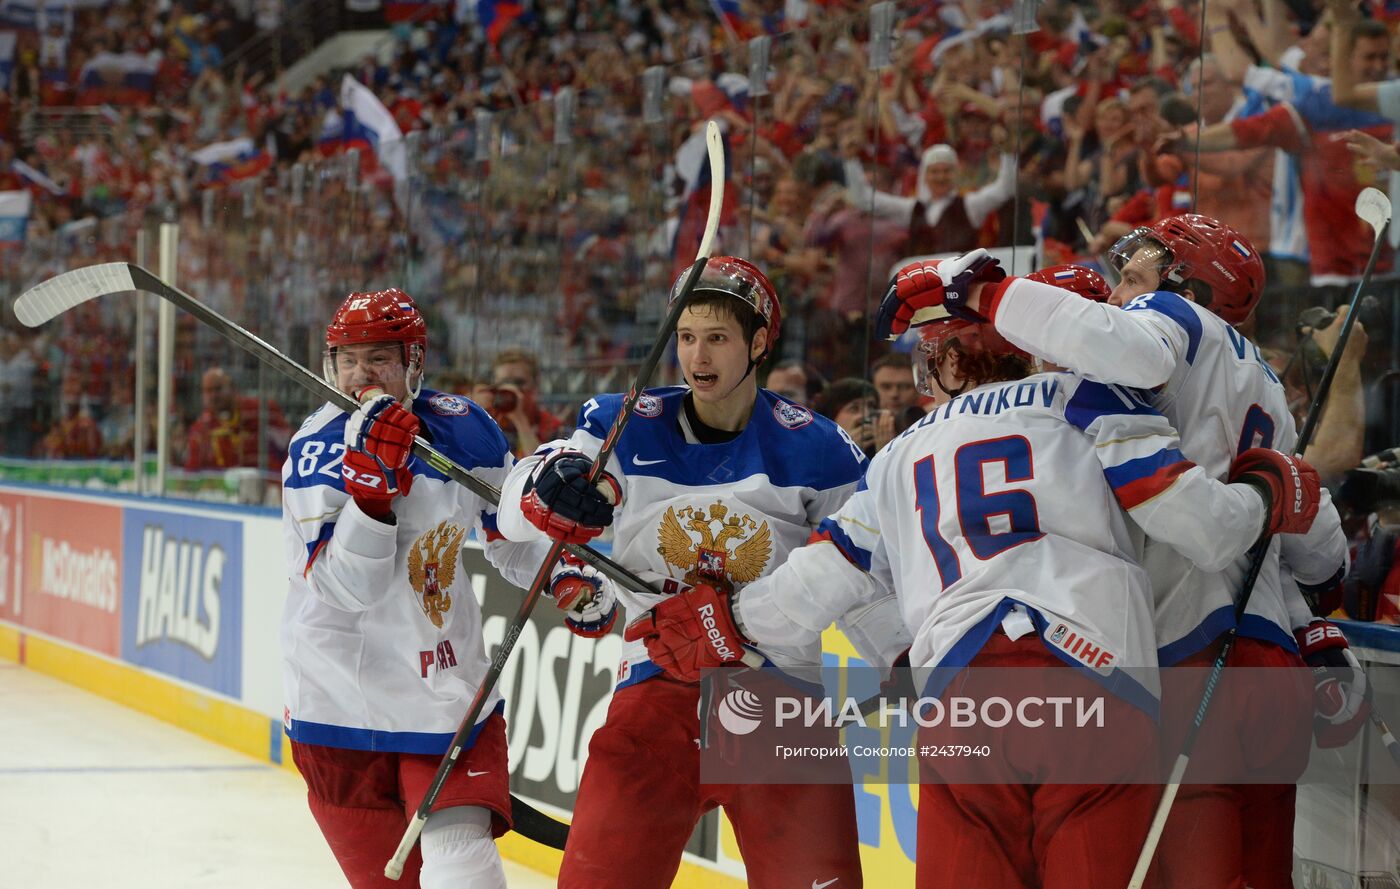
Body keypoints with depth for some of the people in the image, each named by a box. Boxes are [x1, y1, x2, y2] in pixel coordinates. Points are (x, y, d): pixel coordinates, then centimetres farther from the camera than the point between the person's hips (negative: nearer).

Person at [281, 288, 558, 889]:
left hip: (448, 684, 2)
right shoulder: (316, 451, -13)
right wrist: (371, 478, -35)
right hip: (341, 699, -2)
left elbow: (513, 538, 15)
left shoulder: (465, 428, -2)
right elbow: (348, 588, -24)